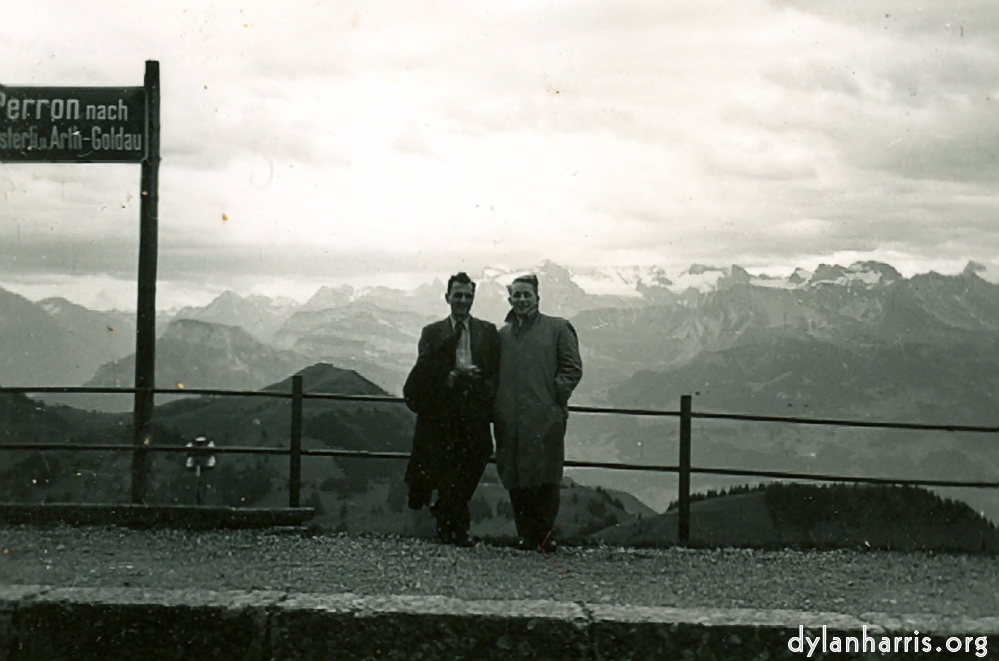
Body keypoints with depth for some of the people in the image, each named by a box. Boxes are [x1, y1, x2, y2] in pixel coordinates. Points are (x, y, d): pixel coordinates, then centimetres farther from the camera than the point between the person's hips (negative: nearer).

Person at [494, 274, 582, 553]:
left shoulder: (558, 328, 8)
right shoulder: (502, 334, 19)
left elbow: (572, 368, 4)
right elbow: (494, 374, 21)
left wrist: (555, 396, -7)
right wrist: (496, 409, 8)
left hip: (545, 417, -3)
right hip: (510, 421, 3)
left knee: (546, 478, -6)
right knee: (516, 480, 1)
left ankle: (545, 533, 1)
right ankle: (525, 534, 9)